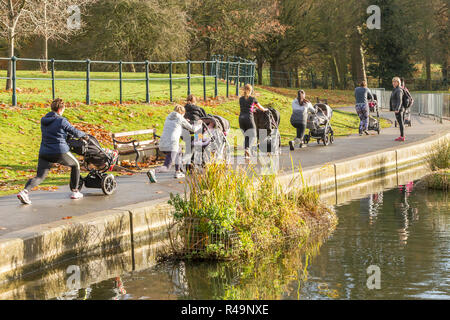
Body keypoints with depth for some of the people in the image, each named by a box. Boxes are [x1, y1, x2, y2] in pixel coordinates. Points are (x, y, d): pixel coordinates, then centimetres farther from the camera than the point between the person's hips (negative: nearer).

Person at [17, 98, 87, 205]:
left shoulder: (43, 121, 12)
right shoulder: (61, 121, -7)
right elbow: (75, 133, -3)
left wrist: (65, 135, 35)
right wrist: (84, 135, 19)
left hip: (44, 153, 5)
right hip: (61, 152, -5)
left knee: (39, 177, 1)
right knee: (75, 165, 22)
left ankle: (25, 191, -27)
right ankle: (75, 191, 25)